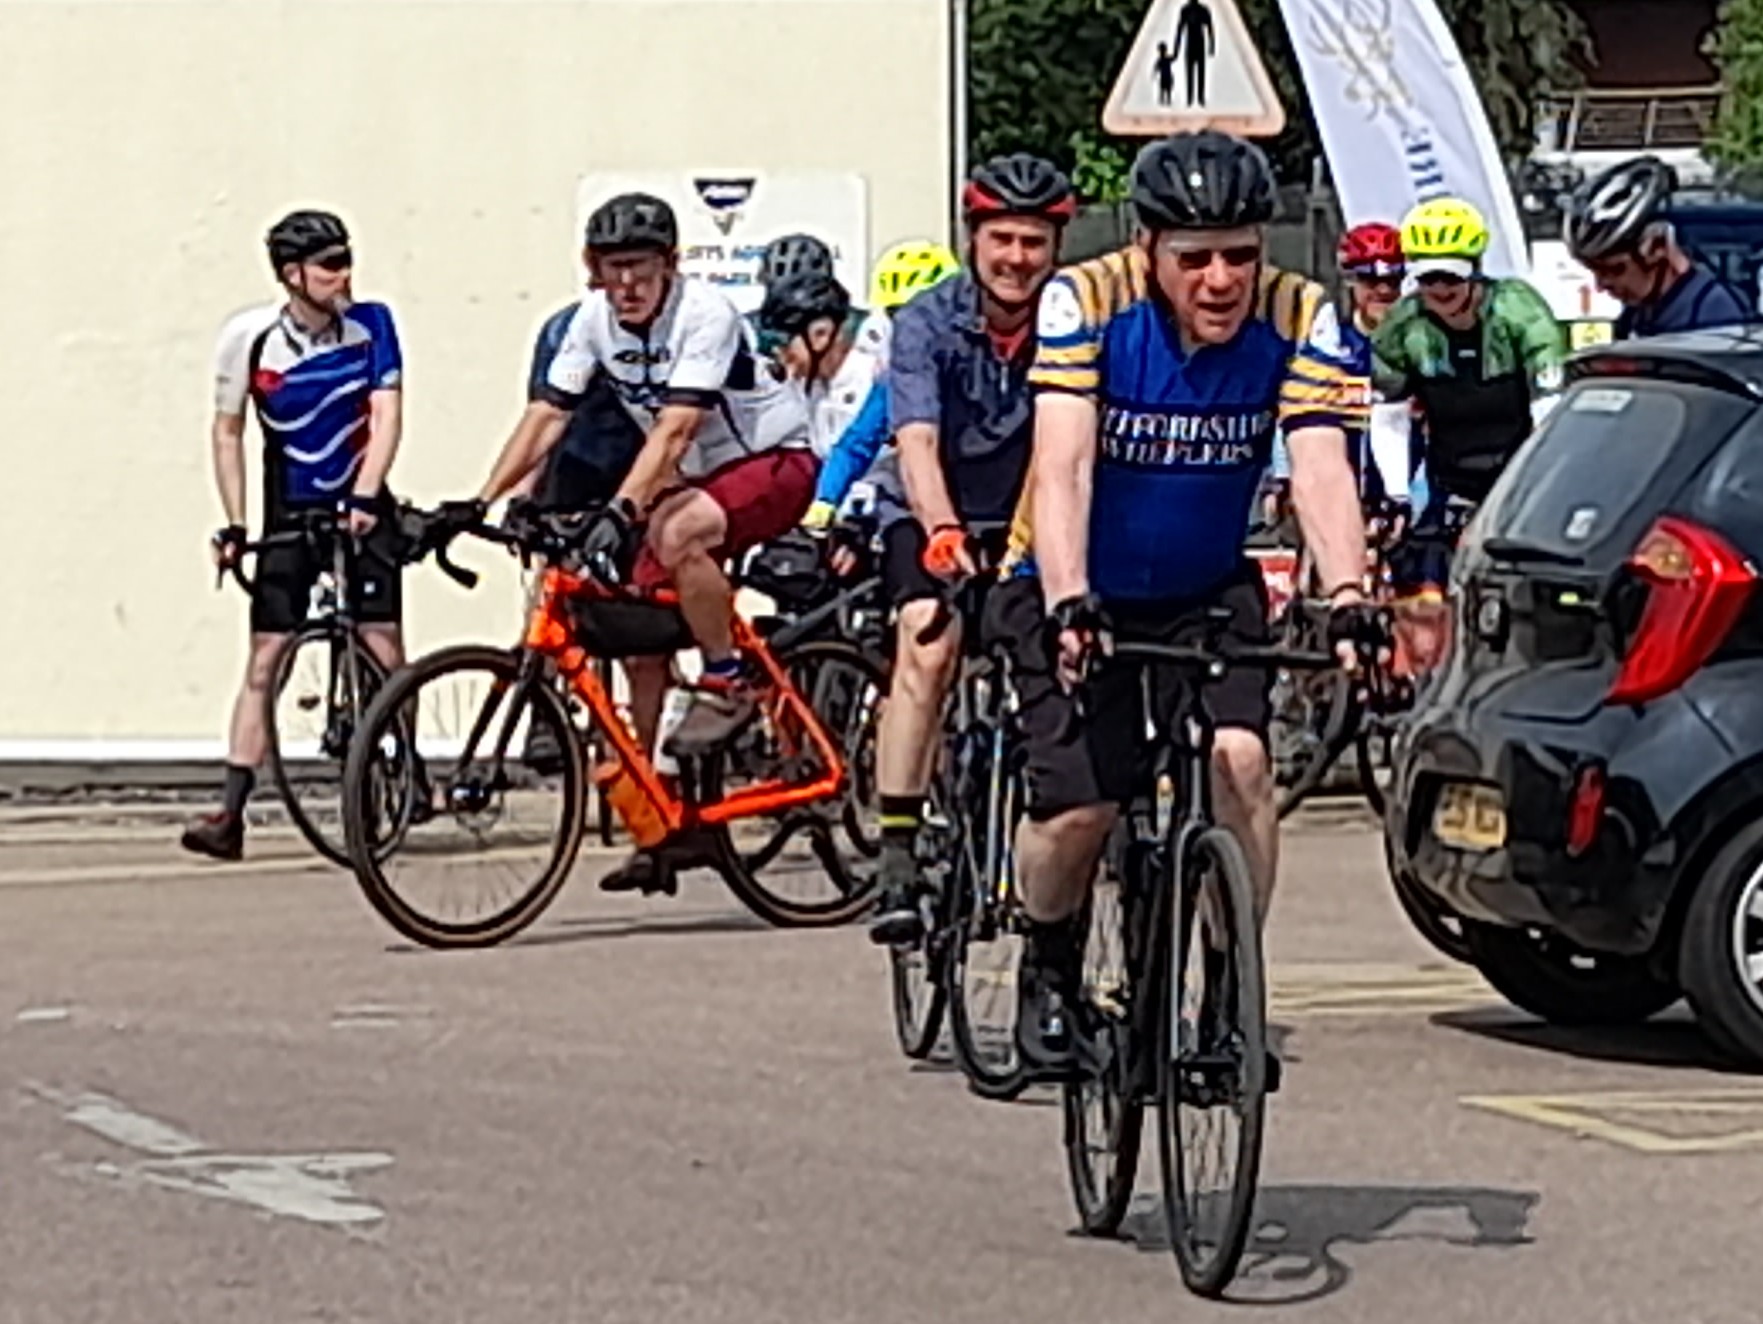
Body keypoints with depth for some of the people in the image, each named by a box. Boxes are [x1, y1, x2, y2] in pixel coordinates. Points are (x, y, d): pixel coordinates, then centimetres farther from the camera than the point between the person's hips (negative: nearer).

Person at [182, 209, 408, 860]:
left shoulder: (370, 324, -8)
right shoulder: (249, 336, -8)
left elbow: (387, 416, -13)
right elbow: (227, 431, 2)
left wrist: (363, 499, -26)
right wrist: (234, 524, -4)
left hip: (362, 510, 0)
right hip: (290, 516, 0)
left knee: (382, 648, -11)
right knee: (265, 661, -4)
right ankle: (231, 812, -6)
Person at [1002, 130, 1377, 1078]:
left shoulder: (1299, 318, -17)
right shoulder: (1087, 302, -23)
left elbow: (1322, 472, -27)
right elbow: (1062, 467, -31)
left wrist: (1348, 602, -43)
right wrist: (1068, 605, -46)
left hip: (1209, 591, 2)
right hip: (1077, 594, -2)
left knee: (1238, 760, -23)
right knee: (1080, 811, -14)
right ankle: (1050, 965, 17)